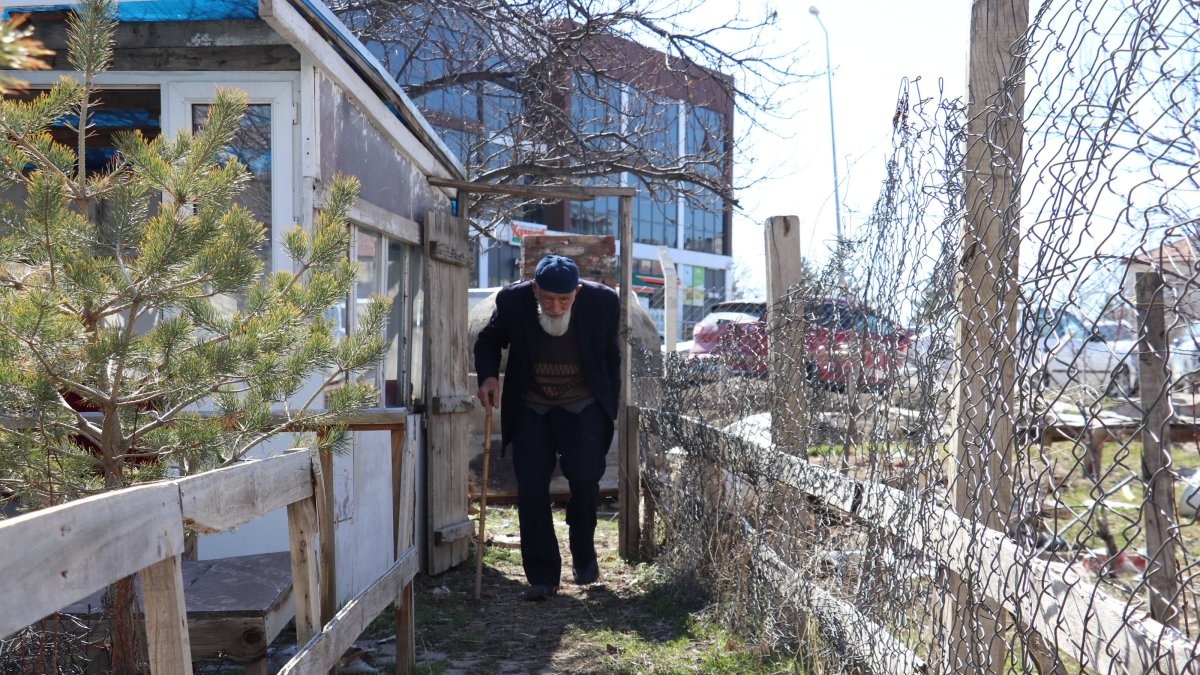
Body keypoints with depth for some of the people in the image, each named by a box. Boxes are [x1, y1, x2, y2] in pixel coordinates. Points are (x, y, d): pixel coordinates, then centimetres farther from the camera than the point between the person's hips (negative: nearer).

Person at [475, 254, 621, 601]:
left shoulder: (603, 301, -14)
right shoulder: (513, 300, -15)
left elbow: (611, 358, 2)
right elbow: (488, 341, 5)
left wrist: (609, 410, 3)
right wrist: (488, 375, -14)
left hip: (583, 406, -1)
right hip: (530, 409, 1)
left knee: (584, 480, -14)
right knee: (531, 490, -6)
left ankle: (584, 555, 15)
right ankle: (542, 576, 8)